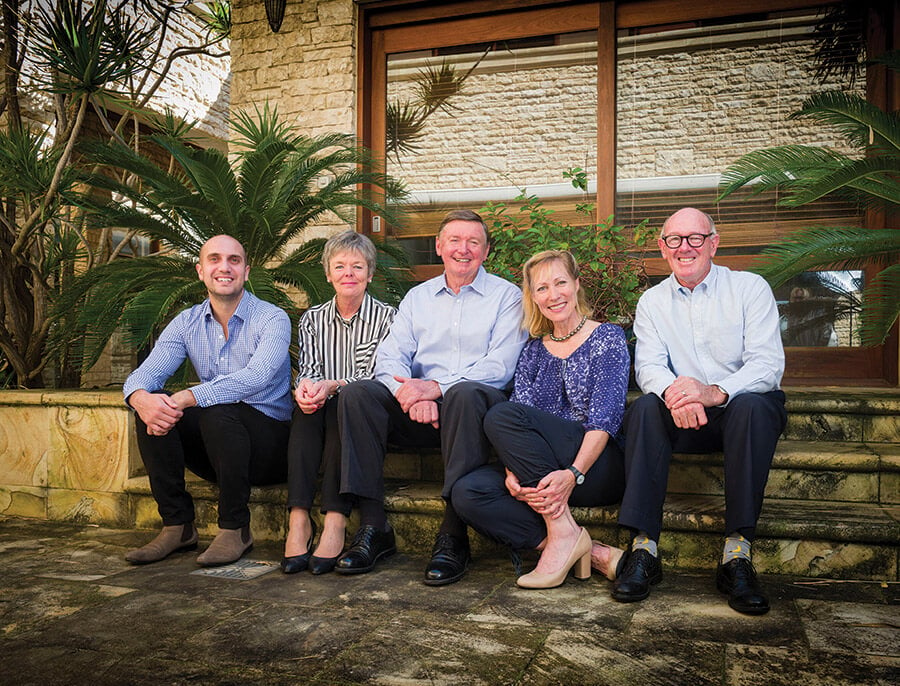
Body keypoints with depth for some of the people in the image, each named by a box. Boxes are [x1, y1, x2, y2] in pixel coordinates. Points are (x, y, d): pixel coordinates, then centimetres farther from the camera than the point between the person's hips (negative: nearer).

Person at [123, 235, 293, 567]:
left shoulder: (272, 319, -9)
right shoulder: (187, 323, 7)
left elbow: (257, 377, -28)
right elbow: (145, 373, -4)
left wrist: (187, 398, -36)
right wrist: (141, 398, -29)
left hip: (268, 440, -5)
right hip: (212, 450, 5)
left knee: (217, 411, -33)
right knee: (153, 409, -16)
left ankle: (235, 529, -17)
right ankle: (178, 526, -7)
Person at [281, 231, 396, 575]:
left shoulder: (386, 317, 3)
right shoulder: (312, 318, 15)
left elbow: (376, 378, -8)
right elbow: (308, 369, 2)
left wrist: (333, 386, -26)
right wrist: (306, 386, -23)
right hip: (319, 422, 3)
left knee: (343, 407, -34)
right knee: (307, 405, -30)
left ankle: (335, 521, -40)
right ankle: (298, 518, -38)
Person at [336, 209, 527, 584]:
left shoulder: (506, 296, 7)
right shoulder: (418, 297, 20)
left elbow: (500, 366, -8)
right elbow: (389, 357, 6)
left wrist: (437, 386, -21)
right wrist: (413, 394, -17)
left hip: (478, 403, -3)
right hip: (420, 412, 4)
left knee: (464, 394, -38)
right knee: (356, 393, -22)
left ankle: (453, 536, -31)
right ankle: (373, 527, -19)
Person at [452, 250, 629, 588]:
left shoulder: (607, 338, 3)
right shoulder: (534, 350, 17)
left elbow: (605, 418, -10)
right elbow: (520, 420, 5)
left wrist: (573, 473, -25)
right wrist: (514, 470, -16)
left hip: (597, 468, -5)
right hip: (539, 473, 5)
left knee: (500, 414, -27)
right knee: (467, 492, -24)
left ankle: (563, 531, -22)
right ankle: (591, 552, -21)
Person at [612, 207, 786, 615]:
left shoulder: (750, 288, -1)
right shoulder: (652, 302, 7)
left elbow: (768, 363, -13)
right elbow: (649, 365, -6)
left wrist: (714, 392, -34)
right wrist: (674, 393, -32)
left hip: (741, 410, -1)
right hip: (683, 420, 2)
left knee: (752, 405, -35)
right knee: (645, 408, -29)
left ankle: (737, 555, -33)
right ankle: (643, 550, -31)